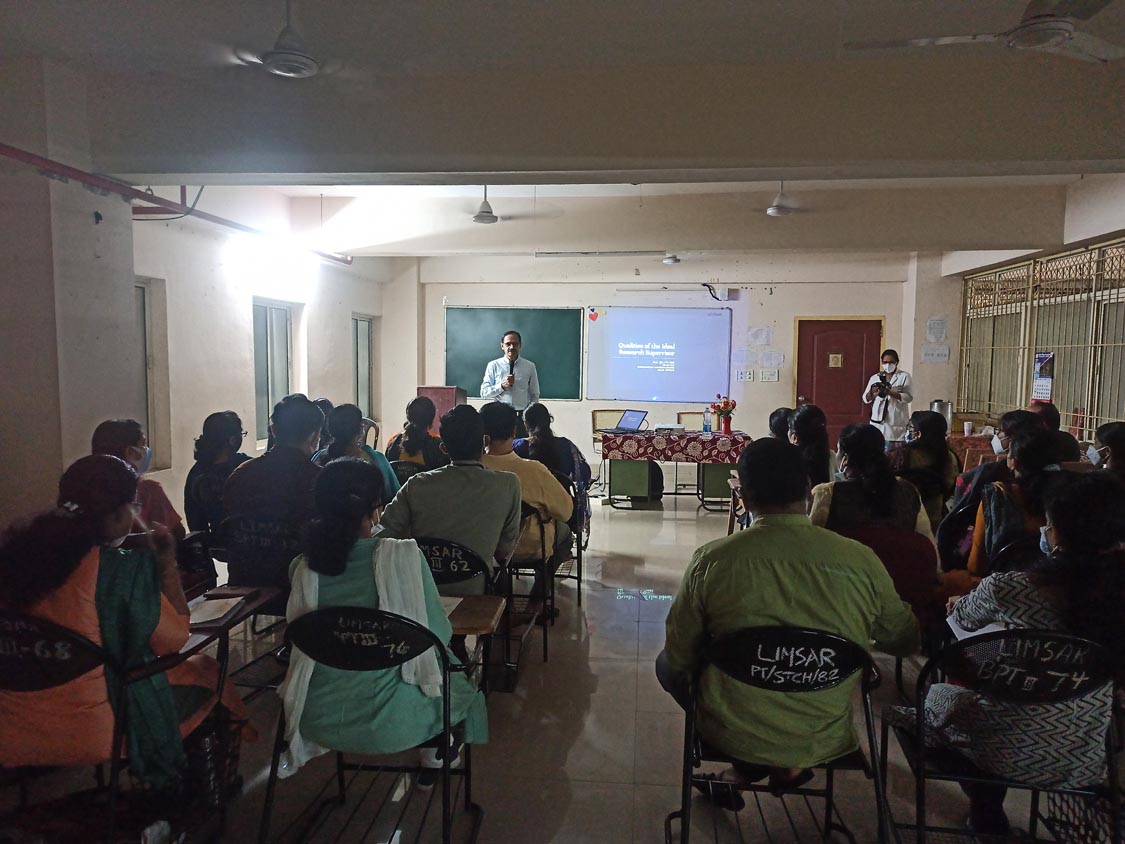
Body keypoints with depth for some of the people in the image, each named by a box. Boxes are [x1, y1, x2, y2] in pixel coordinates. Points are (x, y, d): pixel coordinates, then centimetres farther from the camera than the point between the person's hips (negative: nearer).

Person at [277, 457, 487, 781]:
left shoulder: (303, 568, -9)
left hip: (317, 721, 4)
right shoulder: (403, 556, -19)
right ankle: (435, 757, 39)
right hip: (390, 724, -3)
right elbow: (439, 634, -9)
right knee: (456, 671, 26)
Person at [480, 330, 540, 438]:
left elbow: (534, 396, 10)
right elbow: (484, 393, 3)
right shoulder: (493, 366, 4)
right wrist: (502, 386, -12)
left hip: (522, 417, 0)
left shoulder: (529, 366, 6)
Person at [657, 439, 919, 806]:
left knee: (667, 664, 26)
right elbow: (904, 642, 3)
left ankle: (747, 767, 15)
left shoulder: (711, 560, -19)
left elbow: (679, 657, -7)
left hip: (732, 735, -2)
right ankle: (788, 765, 18)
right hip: (825, 741, 3)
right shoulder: (862, 562, -16)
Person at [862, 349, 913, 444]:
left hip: (897, 423, -2)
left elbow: (909, 397, -6)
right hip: (878, 422, 3)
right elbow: (866, 399, 10)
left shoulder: (905, 376, 6)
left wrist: (890, 392, -20)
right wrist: (872, 392, -12)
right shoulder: (875, 377, 14)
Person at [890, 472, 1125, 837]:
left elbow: (962, 619, 0)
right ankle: (989, 815, 54)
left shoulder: (1011, 588, -25)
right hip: (1090, 762, 5)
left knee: (938, 694, 27)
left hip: (1015, 754, -5)